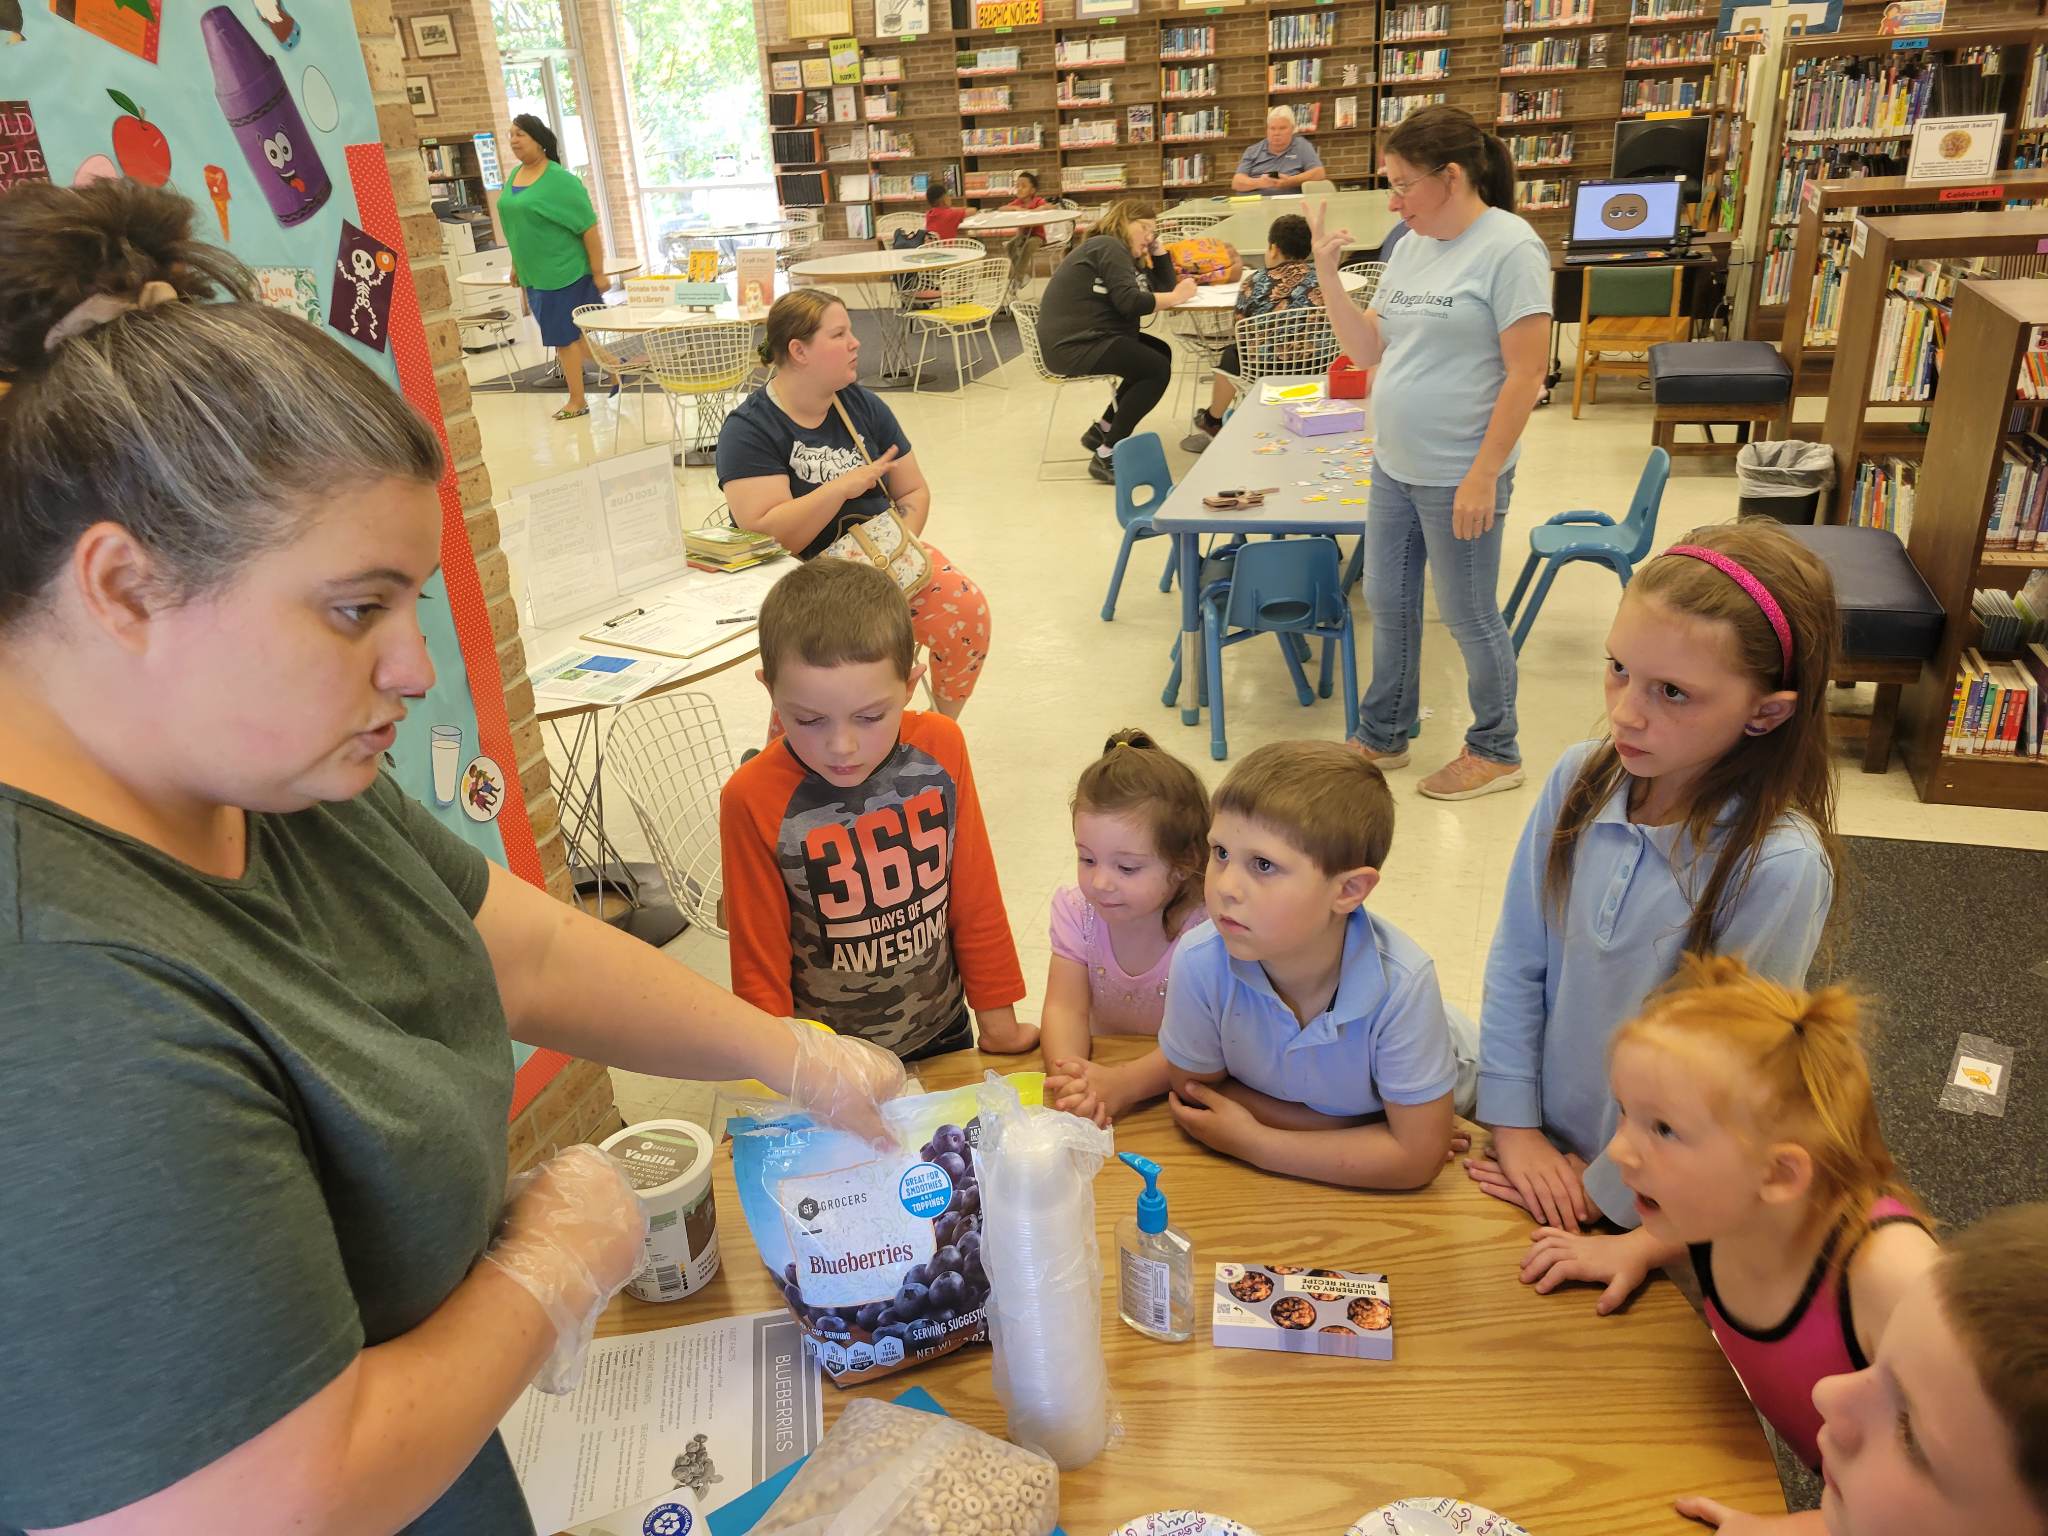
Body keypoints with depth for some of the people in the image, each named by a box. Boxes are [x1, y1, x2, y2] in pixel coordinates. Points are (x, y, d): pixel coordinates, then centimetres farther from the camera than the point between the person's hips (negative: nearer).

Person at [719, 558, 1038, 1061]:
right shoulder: (753, 800, -24)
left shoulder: (940, 749, -16)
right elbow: (759, 963, -12)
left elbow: (976, 900, -4)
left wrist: (997, 1019, 3)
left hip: (944, 1034, 3)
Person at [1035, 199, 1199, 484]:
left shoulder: (1123, 253, 23)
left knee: (1160, 352, 18)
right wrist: (1176, 297, -11)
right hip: (1074, 345, -11)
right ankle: (1106, 456, -16)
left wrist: (1157, 247, 13)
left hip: (1086, 338, 11)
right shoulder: (1109, 247, -9)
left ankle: (1102, 431, 15)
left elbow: (1164, 286, 19)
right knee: (1158, 369, -18)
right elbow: (1130, 302, -21)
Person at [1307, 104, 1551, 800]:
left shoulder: (1509, 248, -14)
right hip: (1393, 466, 8)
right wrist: (1327, 276, -1)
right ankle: (1383, 736, 34)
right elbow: (1367, 351, 10)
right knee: (1387, 601, 17)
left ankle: (1496, 752, 24)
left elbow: (1525, 375, -17)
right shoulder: (1412, 245, 9)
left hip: (1458, 477, -8)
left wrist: (1482, 477, -20)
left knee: (1469, 616, 5)